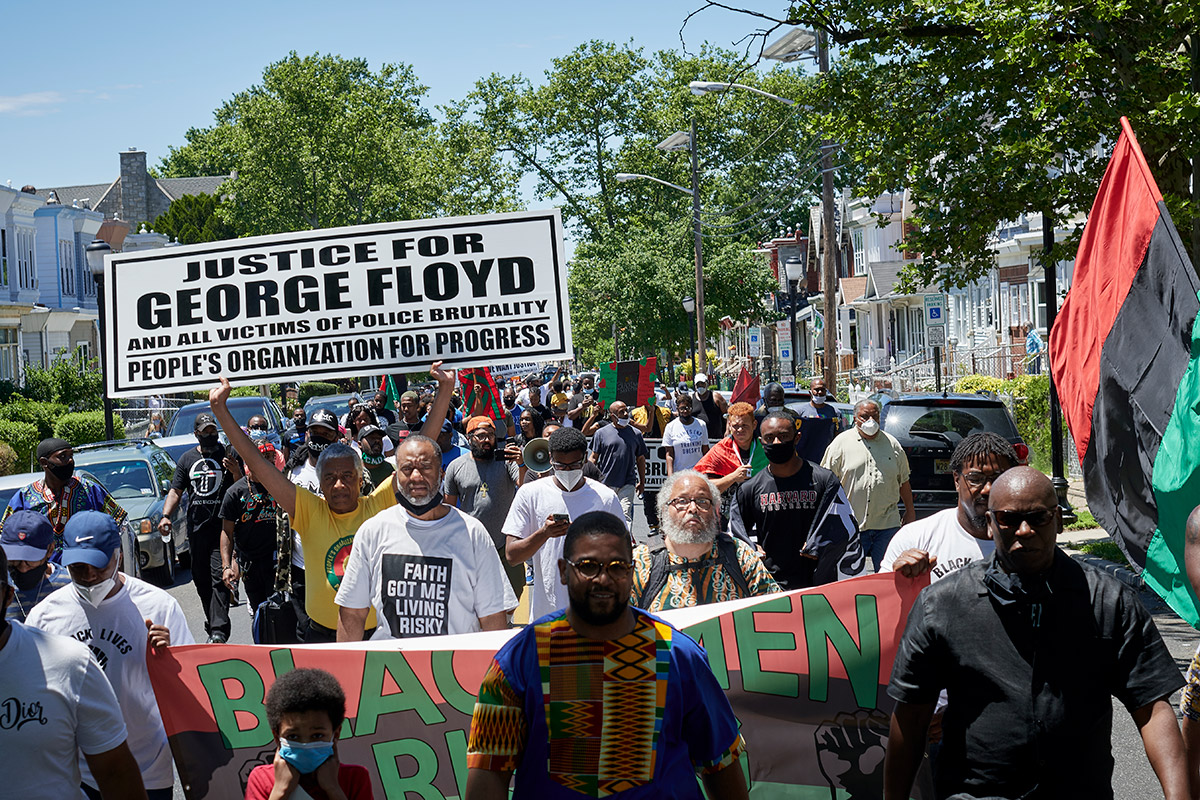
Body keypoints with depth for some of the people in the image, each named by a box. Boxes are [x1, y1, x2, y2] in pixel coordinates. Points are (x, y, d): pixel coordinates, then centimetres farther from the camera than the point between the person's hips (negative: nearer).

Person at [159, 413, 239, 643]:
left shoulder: (226, 455, 3)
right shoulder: (187, 459, 14)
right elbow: (175, 491, 15)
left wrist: (236, 472, -20)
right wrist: (166, 516, 0)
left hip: (221, 526, -5)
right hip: (196, 527, 5)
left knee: (219, 577, -13)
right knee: (201, 579, 9)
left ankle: (218, 630, -18)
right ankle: (213, 620, 23)